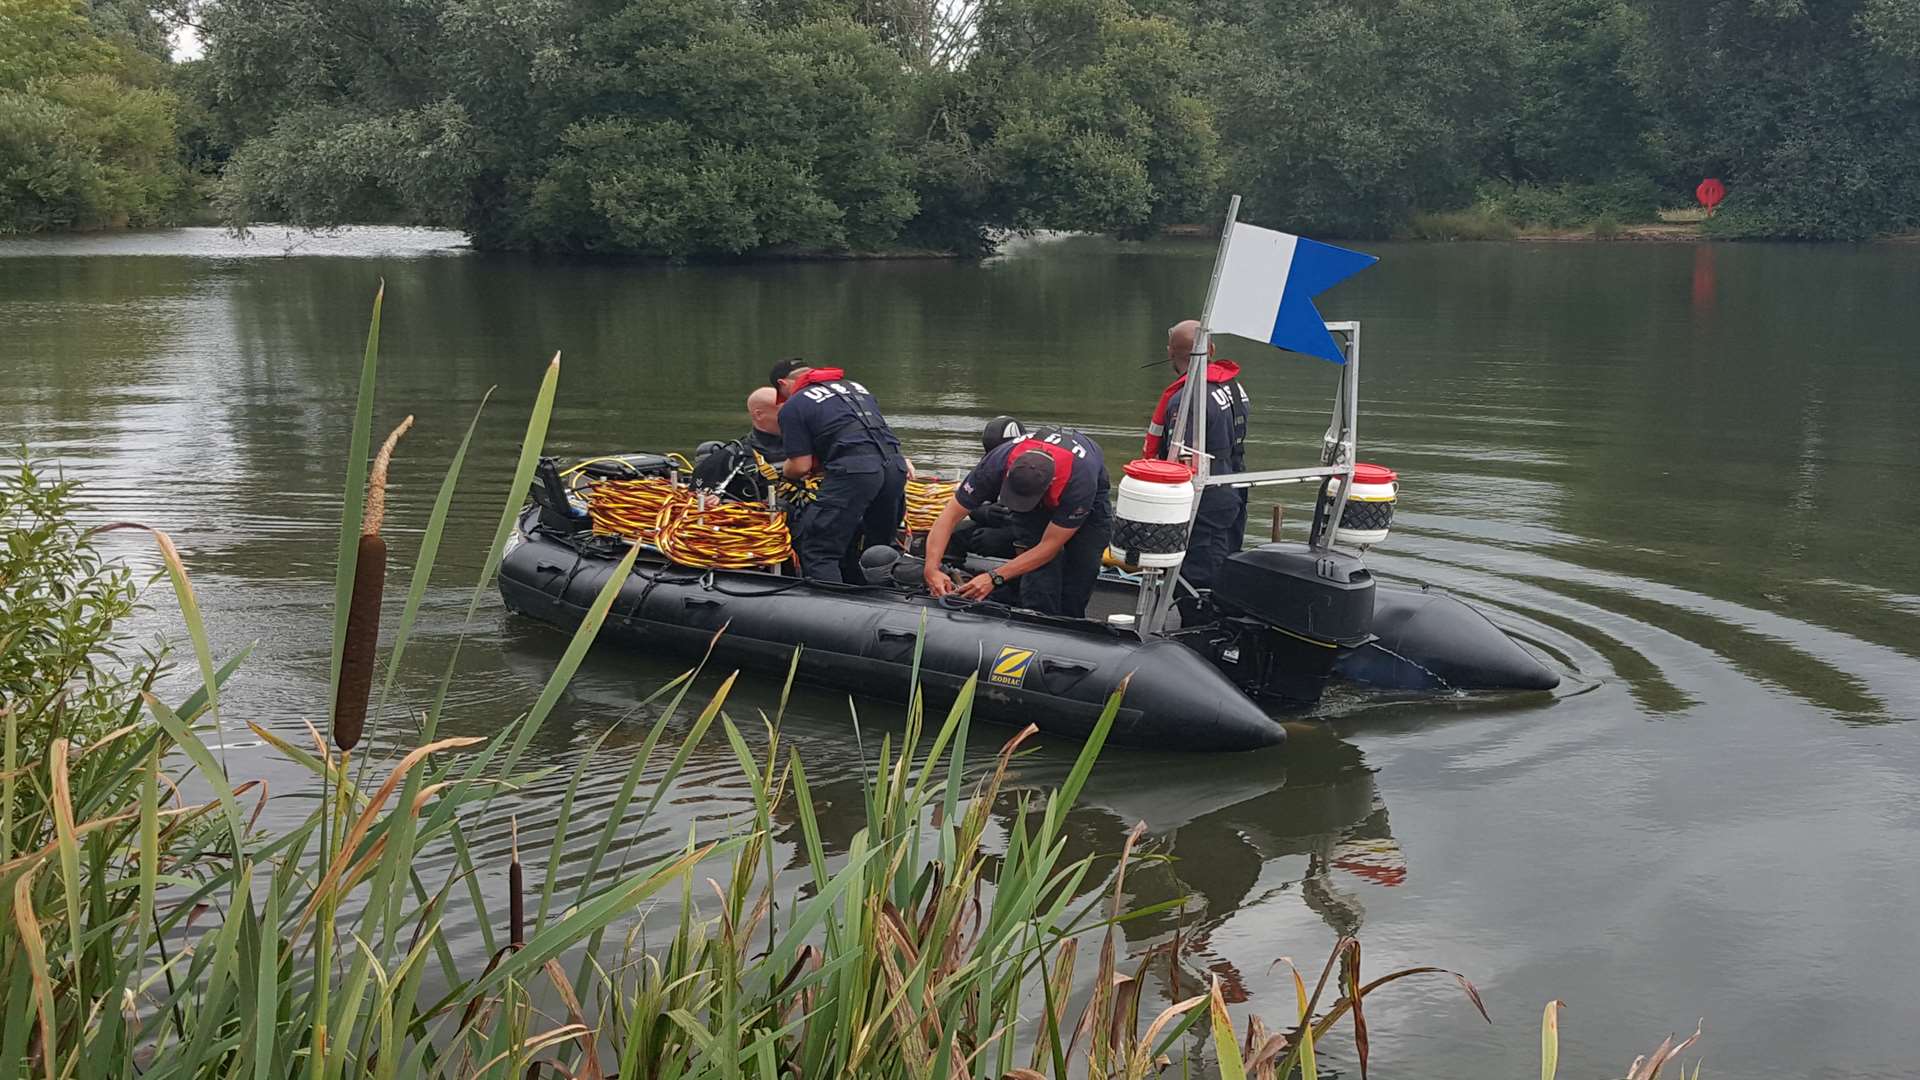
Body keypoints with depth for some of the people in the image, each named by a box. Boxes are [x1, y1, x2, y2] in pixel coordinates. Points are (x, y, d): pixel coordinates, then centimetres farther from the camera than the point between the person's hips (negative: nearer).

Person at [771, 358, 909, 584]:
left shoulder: (793, 407, 9)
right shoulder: (856, 386, 30)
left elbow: (801, 466, 4)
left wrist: (784, 470, 27)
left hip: (854, 472, -7)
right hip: (895, 465, 7)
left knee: (818, 551, 0)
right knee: (879, 546, 20)